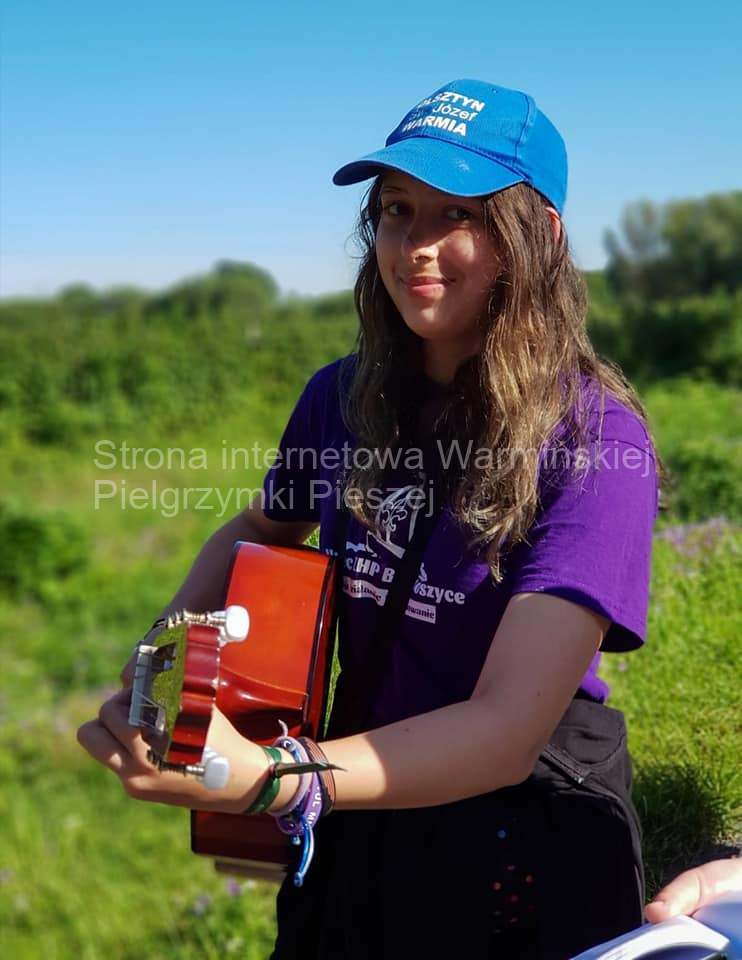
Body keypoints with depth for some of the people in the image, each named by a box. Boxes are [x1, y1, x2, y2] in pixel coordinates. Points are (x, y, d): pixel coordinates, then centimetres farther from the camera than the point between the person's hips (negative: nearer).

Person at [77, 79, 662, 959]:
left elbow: (508, 729, -30)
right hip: (357, 826, 4)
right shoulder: (341, 398, -7)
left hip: (519, 840, -4)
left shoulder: (595, 438, -22)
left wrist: (261, 778, -44)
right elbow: (260, 529, 14)